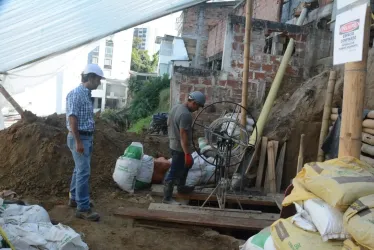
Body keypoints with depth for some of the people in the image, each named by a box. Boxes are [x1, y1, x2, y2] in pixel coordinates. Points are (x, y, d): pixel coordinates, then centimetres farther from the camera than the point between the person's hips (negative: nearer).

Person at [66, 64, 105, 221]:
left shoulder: (87, 94, 12)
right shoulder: (76, 94, -16)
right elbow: (72, 119, -21)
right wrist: (78, 141, -23)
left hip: (87, 137, 10)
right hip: (79, 138, -10)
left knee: (80, 169, 17)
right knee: (84, 172, -9)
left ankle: (74, 198, 31)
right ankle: (83, 208, -4)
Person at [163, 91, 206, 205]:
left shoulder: (176, 107, 5)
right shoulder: (186, 114, -25)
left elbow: (169, 124, 15)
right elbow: (183, 135, -27)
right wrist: (187, 154, -24)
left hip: (173, 144, 10)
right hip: (180, 147, -10)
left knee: (187, 164, 27)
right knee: (174, 173, 1)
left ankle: (181, 187, 41)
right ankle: (167, 198, 11)